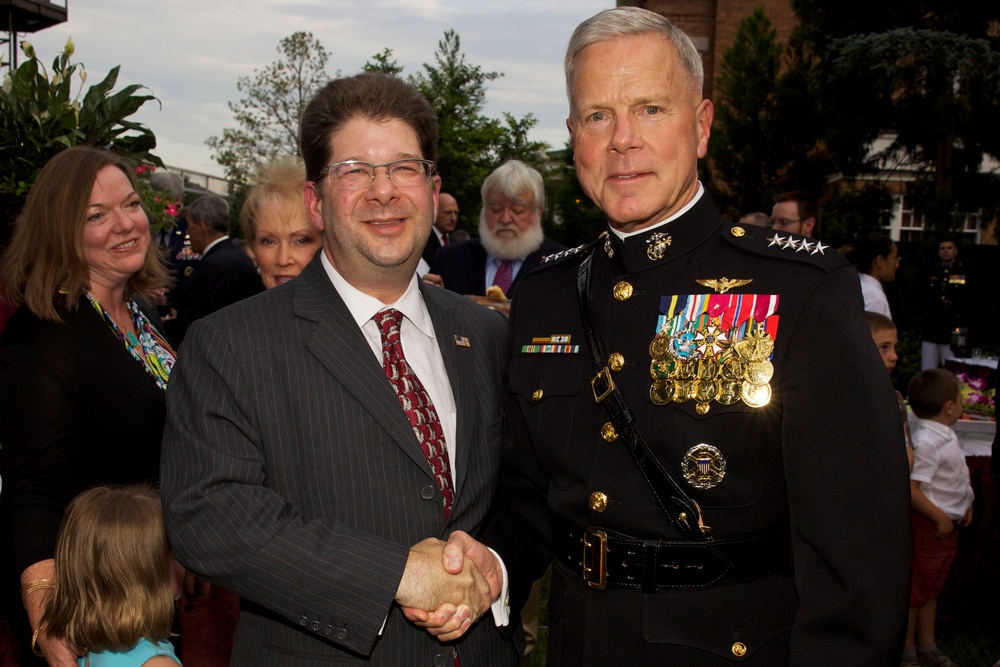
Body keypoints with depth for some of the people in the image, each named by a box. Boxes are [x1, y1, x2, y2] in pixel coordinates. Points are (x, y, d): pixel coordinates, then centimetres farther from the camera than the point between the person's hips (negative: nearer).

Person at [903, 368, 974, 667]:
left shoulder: (943, 435, 6)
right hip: (928, 525, -10)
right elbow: (910, 489, -29)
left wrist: (964, 505, 15)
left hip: (947, 523, 10)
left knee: (932, 587, 20)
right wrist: (940, 518, -22)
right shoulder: (926, 441, -25)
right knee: (915, 589, 4)